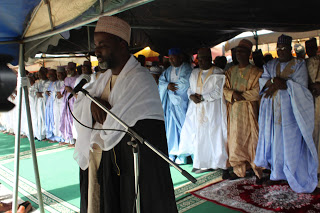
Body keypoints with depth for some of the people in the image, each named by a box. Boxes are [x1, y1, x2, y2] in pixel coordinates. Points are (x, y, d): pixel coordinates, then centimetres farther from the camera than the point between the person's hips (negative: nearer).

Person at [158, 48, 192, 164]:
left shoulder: (186, 69, -4)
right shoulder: (169, 70, 17)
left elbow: (184, 84, -14)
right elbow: (161, 81, 8)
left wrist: (170, 85, -3)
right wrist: (168, 85, -13)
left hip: (181, 102, -6)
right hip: (170, 103, 6)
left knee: (181, 127, -4)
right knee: (170, 126, 5)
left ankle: (182, 155, 4)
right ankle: (172, 153, 13)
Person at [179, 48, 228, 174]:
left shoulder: (218, 74, -3)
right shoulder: (194, 73, 16)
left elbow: (218, 92, -9)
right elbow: (190, 88, 18)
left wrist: (202, 97, -14)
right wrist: (191, 96, -4)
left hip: (211, 110, -5)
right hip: (195, 110, 5)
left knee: (208, 135, -3)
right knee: (196, 134, 2)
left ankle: (206, 164, 8)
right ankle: (199, 162, 12)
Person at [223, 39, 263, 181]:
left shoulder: (255, 72, -1)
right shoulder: (231, 71, 14)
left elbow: (257, 92, -11)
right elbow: (225, 89, 6)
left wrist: (240, 95, -13)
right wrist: (233, 94, -13)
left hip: (249, 110, -4)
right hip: (233, 110, 5)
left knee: (251, 140, -3)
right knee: (235, 140, 6)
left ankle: (259, 171, 9)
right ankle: (239, 170, 17)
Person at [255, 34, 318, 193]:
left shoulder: (299, 64, 1)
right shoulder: (271, 65, 13)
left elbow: (300, 86, -11)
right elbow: (262, 80, 0)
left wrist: (280, 83, -18)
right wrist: (274, 80, -18)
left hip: (290, 111, -4)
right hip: (273, 111, 4)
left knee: (291, 143, -2)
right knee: (275, 141, 8)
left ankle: (296, 178, 11)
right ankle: (278, 173, 22)